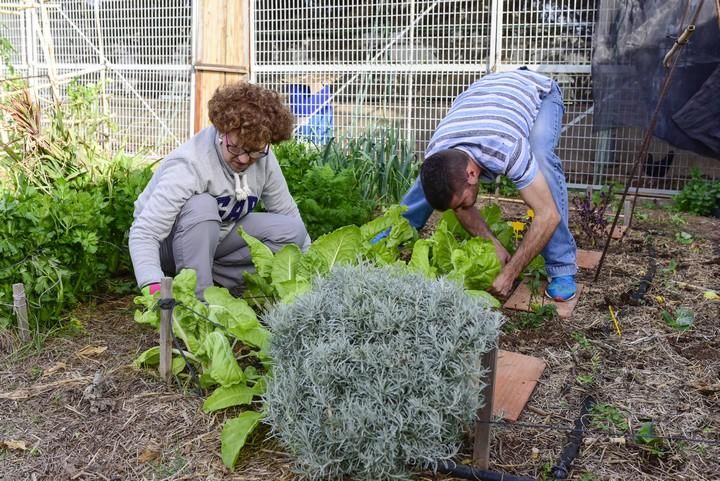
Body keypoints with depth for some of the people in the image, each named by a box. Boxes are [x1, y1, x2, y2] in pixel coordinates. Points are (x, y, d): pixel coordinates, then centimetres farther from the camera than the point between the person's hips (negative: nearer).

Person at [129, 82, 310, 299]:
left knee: (293, 231, -15)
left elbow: (288, 213, -3)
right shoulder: (189, 165, -32)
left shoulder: (263, 158, -14)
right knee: (202, 206, -38)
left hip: (216, 236, 6)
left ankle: (209, 275, -12)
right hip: (167, 241, -5)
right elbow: (143, 233, -37)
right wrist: (154, 287, -51)